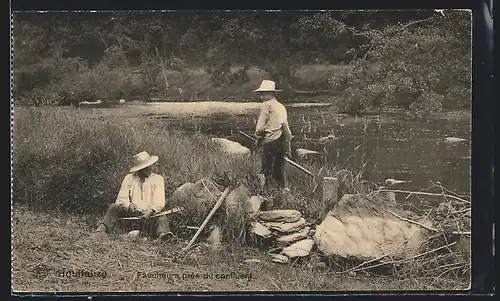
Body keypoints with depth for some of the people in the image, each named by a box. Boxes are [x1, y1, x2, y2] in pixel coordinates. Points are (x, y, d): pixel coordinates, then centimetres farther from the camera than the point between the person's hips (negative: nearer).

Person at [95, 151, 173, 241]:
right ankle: (102, 229, -31)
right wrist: (129, 206, -23)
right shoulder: (129, 178, 8)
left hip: (150, 214, -2)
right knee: (113, 207, -19)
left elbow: (159, 202, -7)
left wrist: (150, 211, -26)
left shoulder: (158, 179, 4)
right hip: (131, 213, 2)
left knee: (161, 218, -33)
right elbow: (121, 199, 0)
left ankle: (163, 234, -60)